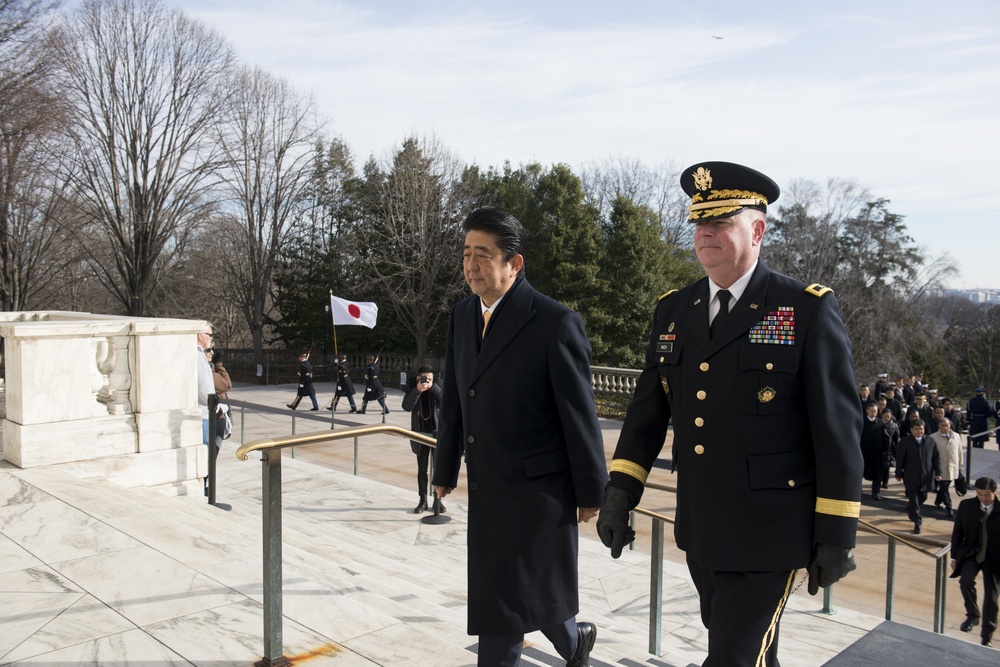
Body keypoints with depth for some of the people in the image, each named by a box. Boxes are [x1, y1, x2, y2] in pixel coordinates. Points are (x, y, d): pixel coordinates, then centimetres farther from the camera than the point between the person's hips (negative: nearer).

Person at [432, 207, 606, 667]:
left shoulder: (555, 323, -16)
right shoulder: (462, 316, 5)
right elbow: (453, 401, 12)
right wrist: (445, 469, 16)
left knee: (505, 599, 4)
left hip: (537, 488, -6)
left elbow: (580, 413, -12)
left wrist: (590, 492, -7)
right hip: (486, 488, 7)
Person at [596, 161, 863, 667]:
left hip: (767, 535, -5)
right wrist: (619, 494, -1)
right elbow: (647, 410, 6)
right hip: (699, 531, 6)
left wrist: (837, 535, -10)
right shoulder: (673, 310, 4)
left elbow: (839, 428, -10)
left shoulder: (808, 311, -11)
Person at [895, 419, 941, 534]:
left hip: (926, 477, 4)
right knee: (914, 500, -3)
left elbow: (936, 458, 6)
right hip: (911, 477, -4)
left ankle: (910, 511, 44)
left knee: (922, 498, 17)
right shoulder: (905, 442, -6)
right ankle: (917, 523, 3)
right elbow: (900, 460, -3)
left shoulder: (930, 441, 3)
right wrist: (899, 474, -2)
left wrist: (938, 473, 0)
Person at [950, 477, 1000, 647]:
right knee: (966, 580, -27)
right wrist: (954, 557, 3)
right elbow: (957, 532, 3)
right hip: (971, 553, 1)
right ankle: (973, 615, -2)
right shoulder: (966, 506, -5)